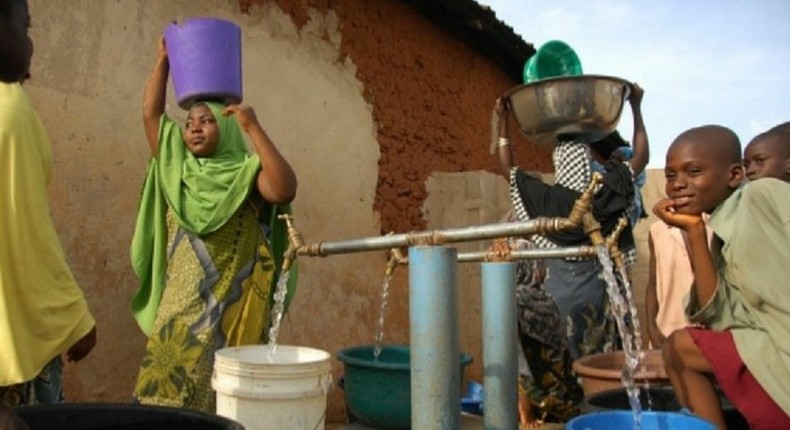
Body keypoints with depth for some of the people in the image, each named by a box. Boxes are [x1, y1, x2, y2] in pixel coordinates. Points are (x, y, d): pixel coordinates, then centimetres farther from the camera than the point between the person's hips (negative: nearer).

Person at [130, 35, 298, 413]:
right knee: (163, 399, 6)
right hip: (177, 309, 5)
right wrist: (164, 58, 10)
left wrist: (253, 128, -23)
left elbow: (285, 190, -23)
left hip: (227, 313, -5)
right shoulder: (178, 170, 12)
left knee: (218, 404, -1)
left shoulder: (244, 175, -3)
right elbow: (151, 112, 11)